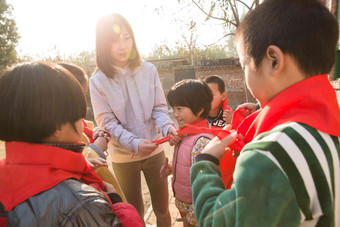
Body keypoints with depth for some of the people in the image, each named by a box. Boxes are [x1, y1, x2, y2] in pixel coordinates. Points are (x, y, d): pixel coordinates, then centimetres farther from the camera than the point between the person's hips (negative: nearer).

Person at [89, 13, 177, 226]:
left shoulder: (148, 70, -8)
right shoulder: (98, 81, -11)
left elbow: (159, 108, -2)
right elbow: (108, 124, -12)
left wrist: (167, 127, -24)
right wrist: (135, 144, -28)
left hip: (154, 151, 1)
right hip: (123, 157, -1)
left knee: (162, 209, 15)